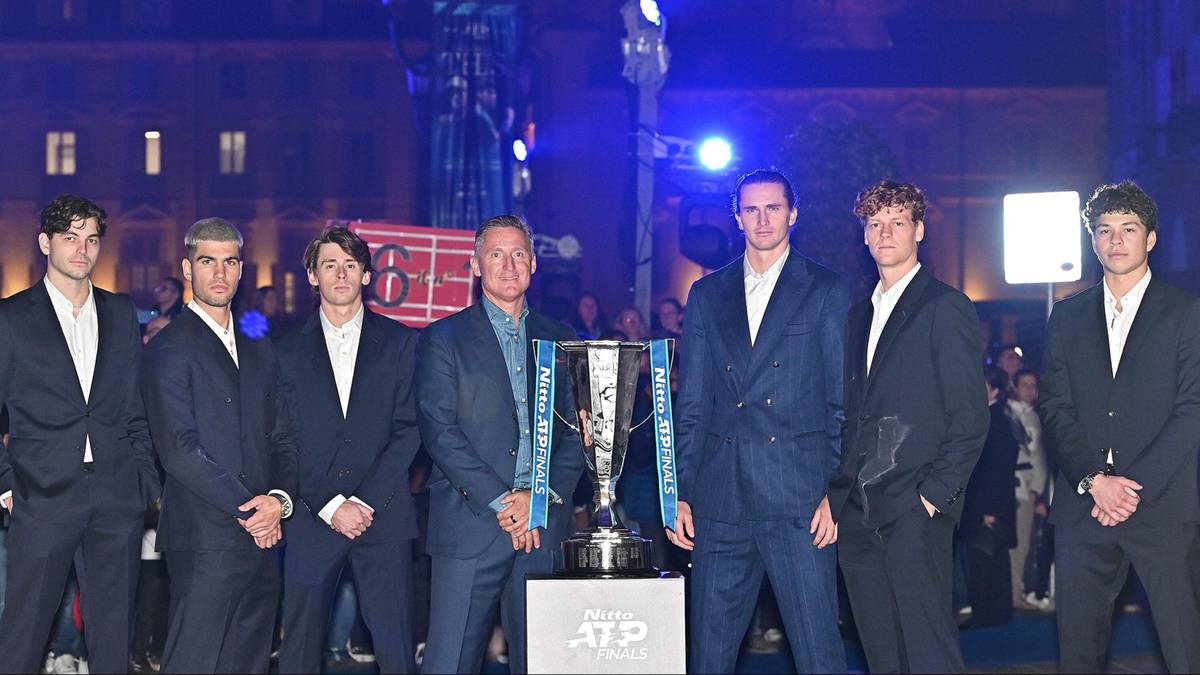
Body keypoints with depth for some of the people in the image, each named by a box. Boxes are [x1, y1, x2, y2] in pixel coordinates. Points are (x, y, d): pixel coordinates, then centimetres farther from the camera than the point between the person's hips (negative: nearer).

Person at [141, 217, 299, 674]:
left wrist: (280, 499, -5)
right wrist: (248, 510, -12)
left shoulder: (260, 353, 18)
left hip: (261, 538, 7)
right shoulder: (170, 349, -4)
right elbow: (179, 450, -13)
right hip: (205, 539, -7)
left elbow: (283, 439, 15)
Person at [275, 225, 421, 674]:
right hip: (312, 520, 1)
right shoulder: (289, 350, 9)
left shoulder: (400, 342, 8)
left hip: (384, 517, 0)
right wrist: (331, 506, -8)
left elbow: (408, 428, 2)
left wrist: (367, 502, -8)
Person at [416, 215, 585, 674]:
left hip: (544, 528, 3)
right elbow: (439, 431, -6)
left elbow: (576, 431, 9)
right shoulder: (443, 339, 4)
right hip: (470, 527, -3)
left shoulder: (560, 340, 14)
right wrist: (501, 502, -12)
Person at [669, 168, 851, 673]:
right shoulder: (706, 294, 13)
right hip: (720, 502, 3)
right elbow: (692, 406, 12)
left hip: (799, 499, -3)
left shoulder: (826, 292, 5)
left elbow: (842, 403, 2)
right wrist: (680, 494, 5)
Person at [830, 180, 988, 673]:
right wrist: (841, 495, 9)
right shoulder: (858, 315, 19)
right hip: (857, 512, 7)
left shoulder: (946, 307, -3)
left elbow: (970, 418, -8)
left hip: (915, 510, -6)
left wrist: (935, 494, -13)